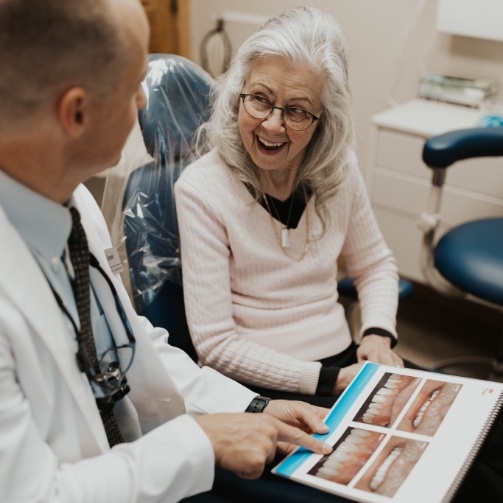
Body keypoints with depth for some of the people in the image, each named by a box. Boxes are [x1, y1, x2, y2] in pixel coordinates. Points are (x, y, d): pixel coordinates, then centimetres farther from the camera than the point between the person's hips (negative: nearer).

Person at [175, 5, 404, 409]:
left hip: (344, 358, 5)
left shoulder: (339, 167, -3)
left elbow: (375, 265, 14)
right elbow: (214, 342, -15)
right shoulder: (201, 190, -16)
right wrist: (329, 381, -18)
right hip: (256, 381, -5)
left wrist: (379, 334, -5)